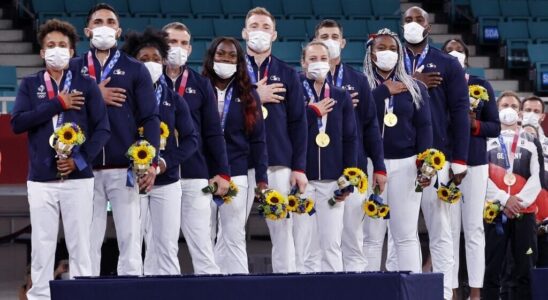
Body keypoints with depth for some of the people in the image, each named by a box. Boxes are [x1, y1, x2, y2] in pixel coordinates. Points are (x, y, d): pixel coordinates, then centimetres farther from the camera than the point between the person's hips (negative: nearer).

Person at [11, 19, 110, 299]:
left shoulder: (86, 85, 5)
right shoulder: (30, 85, 7)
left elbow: (102, 129, 0)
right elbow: (17, 123, -7)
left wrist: (80, 159, -11)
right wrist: (57, 104, -10)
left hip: (78, 178, -1)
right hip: (41, 179, 1)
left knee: (80, 245, 1)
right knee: (42, 245, 2)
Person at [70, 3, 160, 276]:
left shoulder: (135, 69, 10)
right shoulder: (74, 68, 13)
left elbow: (150, 118, 4)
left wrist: (152, 163, -7)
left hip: (126, 168, -1)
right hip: (86, 169, 1)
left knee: (130, 240, -3)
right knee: (88, 243, 0)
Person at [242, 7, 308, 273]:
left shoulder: (287, 75, 12)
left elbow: (298, 123, 9)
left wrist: (299, 168, 2)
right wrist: (254, 97, -10)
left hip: (279, 165, 1)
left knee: (283, 233, 1)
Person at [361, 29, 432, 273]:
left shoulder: (415, 88, 13)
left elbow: (423, 126, 7)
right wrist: (384, 92, -7)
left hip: (405, 164, 1)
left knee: (406, 235, -2)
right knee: (372, 236, -3)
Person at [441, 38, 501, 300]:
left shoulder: (481, 86, 5)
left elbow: (495, 127, 5)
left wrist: (474, 124, -12)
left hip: (475, 162, 0)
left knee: (474, 227, 2)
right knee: (449, 228, 1)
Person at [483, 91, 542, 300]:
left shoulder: (530, 141, 15)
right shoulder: (486, 139, 10)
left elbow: (536, 177, 5)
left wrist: (520, 200, -10)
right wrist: (504, 199, -12)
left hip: (525, 211, 1)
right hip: (494, 210, -1)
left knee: (524, 269, 0)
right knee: (491, 269, -3)